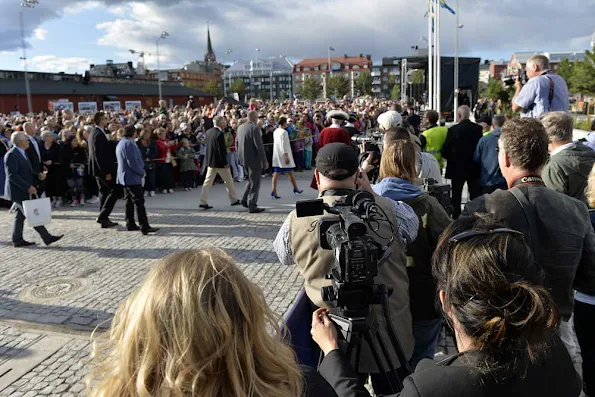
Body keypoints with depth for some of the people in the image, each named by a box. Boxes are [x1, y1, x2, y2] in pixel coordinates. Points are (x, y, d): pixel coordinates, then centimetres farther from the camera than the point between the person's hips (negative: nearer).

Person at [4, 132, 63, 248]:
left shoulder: (21, 153, 15)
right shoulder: (11, 155, -16)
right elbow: (12, 175, -23)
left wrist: (38, 175, 7)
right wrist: (28, 187, -26)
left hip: (24, 191, 10)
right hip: (18, 191, -10)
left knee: (20, 216, 13)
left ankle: (18, 240, 19)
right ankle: (46, 237, -4)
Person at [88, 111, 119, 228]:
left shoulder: (93, 133, 13)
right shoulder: (99, 135, -18)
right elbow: (99, 155, -23)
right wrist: (106, 172, -22)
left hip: (100, 169, 10)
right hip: (103, 168, -10)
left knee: (104, 192, 13)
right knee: (115, 190, -5)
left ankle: (104, 220, 18)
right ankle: (102, 216, -5)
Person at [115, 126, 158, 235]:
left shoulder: (120, 143, 15)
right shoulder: (129, 144, -18)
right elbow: (132, 162, -23)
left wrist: (141, 171, 15)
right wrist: (142, 172, -10)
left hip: (126, 177, 11)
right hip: (132, 178, -11)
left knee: (129, 202, 14)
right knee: (139, 202, -10)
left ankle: (130, 224, 19)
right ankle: (144, 227, -11)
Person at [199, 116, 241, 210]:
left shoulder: (208, 132, 5)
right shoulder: (220, 134, -19)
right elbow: (221, 150, -20)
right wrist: (225, 163, -16)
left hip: (210, 161, 7)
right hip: (219, 162, -7)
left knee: (208, 182, 8)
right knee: (228, 181, 8)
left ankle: (203, 202, 5)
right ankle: (234, 200, 20)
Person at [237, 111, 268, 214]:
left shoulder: (240, 127, 6)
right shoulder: (254, 128, -19)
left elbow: (238, 142, 14)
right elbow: (259, 146, -21)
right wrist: (265, 161, -14)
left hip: (243, 159, 8)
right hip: (254, 159, -8)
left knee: (251, 180, 25)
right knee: (255, 183, 3)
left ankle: (245, 200, 24)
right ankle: (252, 206, 7)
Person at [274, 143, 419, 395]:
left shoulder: (297, 220, -14)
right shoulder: (390, 210, -17)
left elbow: (283, 257, 8)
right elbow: (412, 227, 7)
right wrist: (372, 195, 8)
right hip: (391, 335, 0)